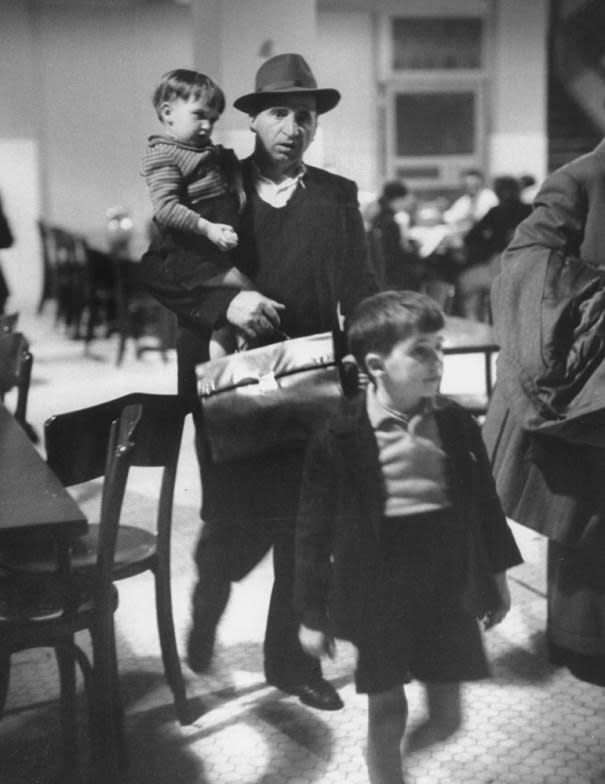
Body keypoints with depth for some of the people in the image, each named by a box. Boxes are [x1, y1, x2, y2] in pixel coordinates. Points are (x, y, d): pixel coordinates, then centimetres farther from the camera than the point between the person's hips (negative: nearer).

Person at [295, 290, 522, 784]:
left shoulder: (458, 425, -5)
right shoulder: (338, 442, -15)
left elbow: (484, 503, 7)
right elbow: (316, 532, -9)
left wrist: (497, 575, 14)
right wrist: (313, 615, -4)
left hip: (450, 591, 3)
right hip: (379, 598, -3)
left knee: (447, 711, 14)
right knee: (386, 708, 12)